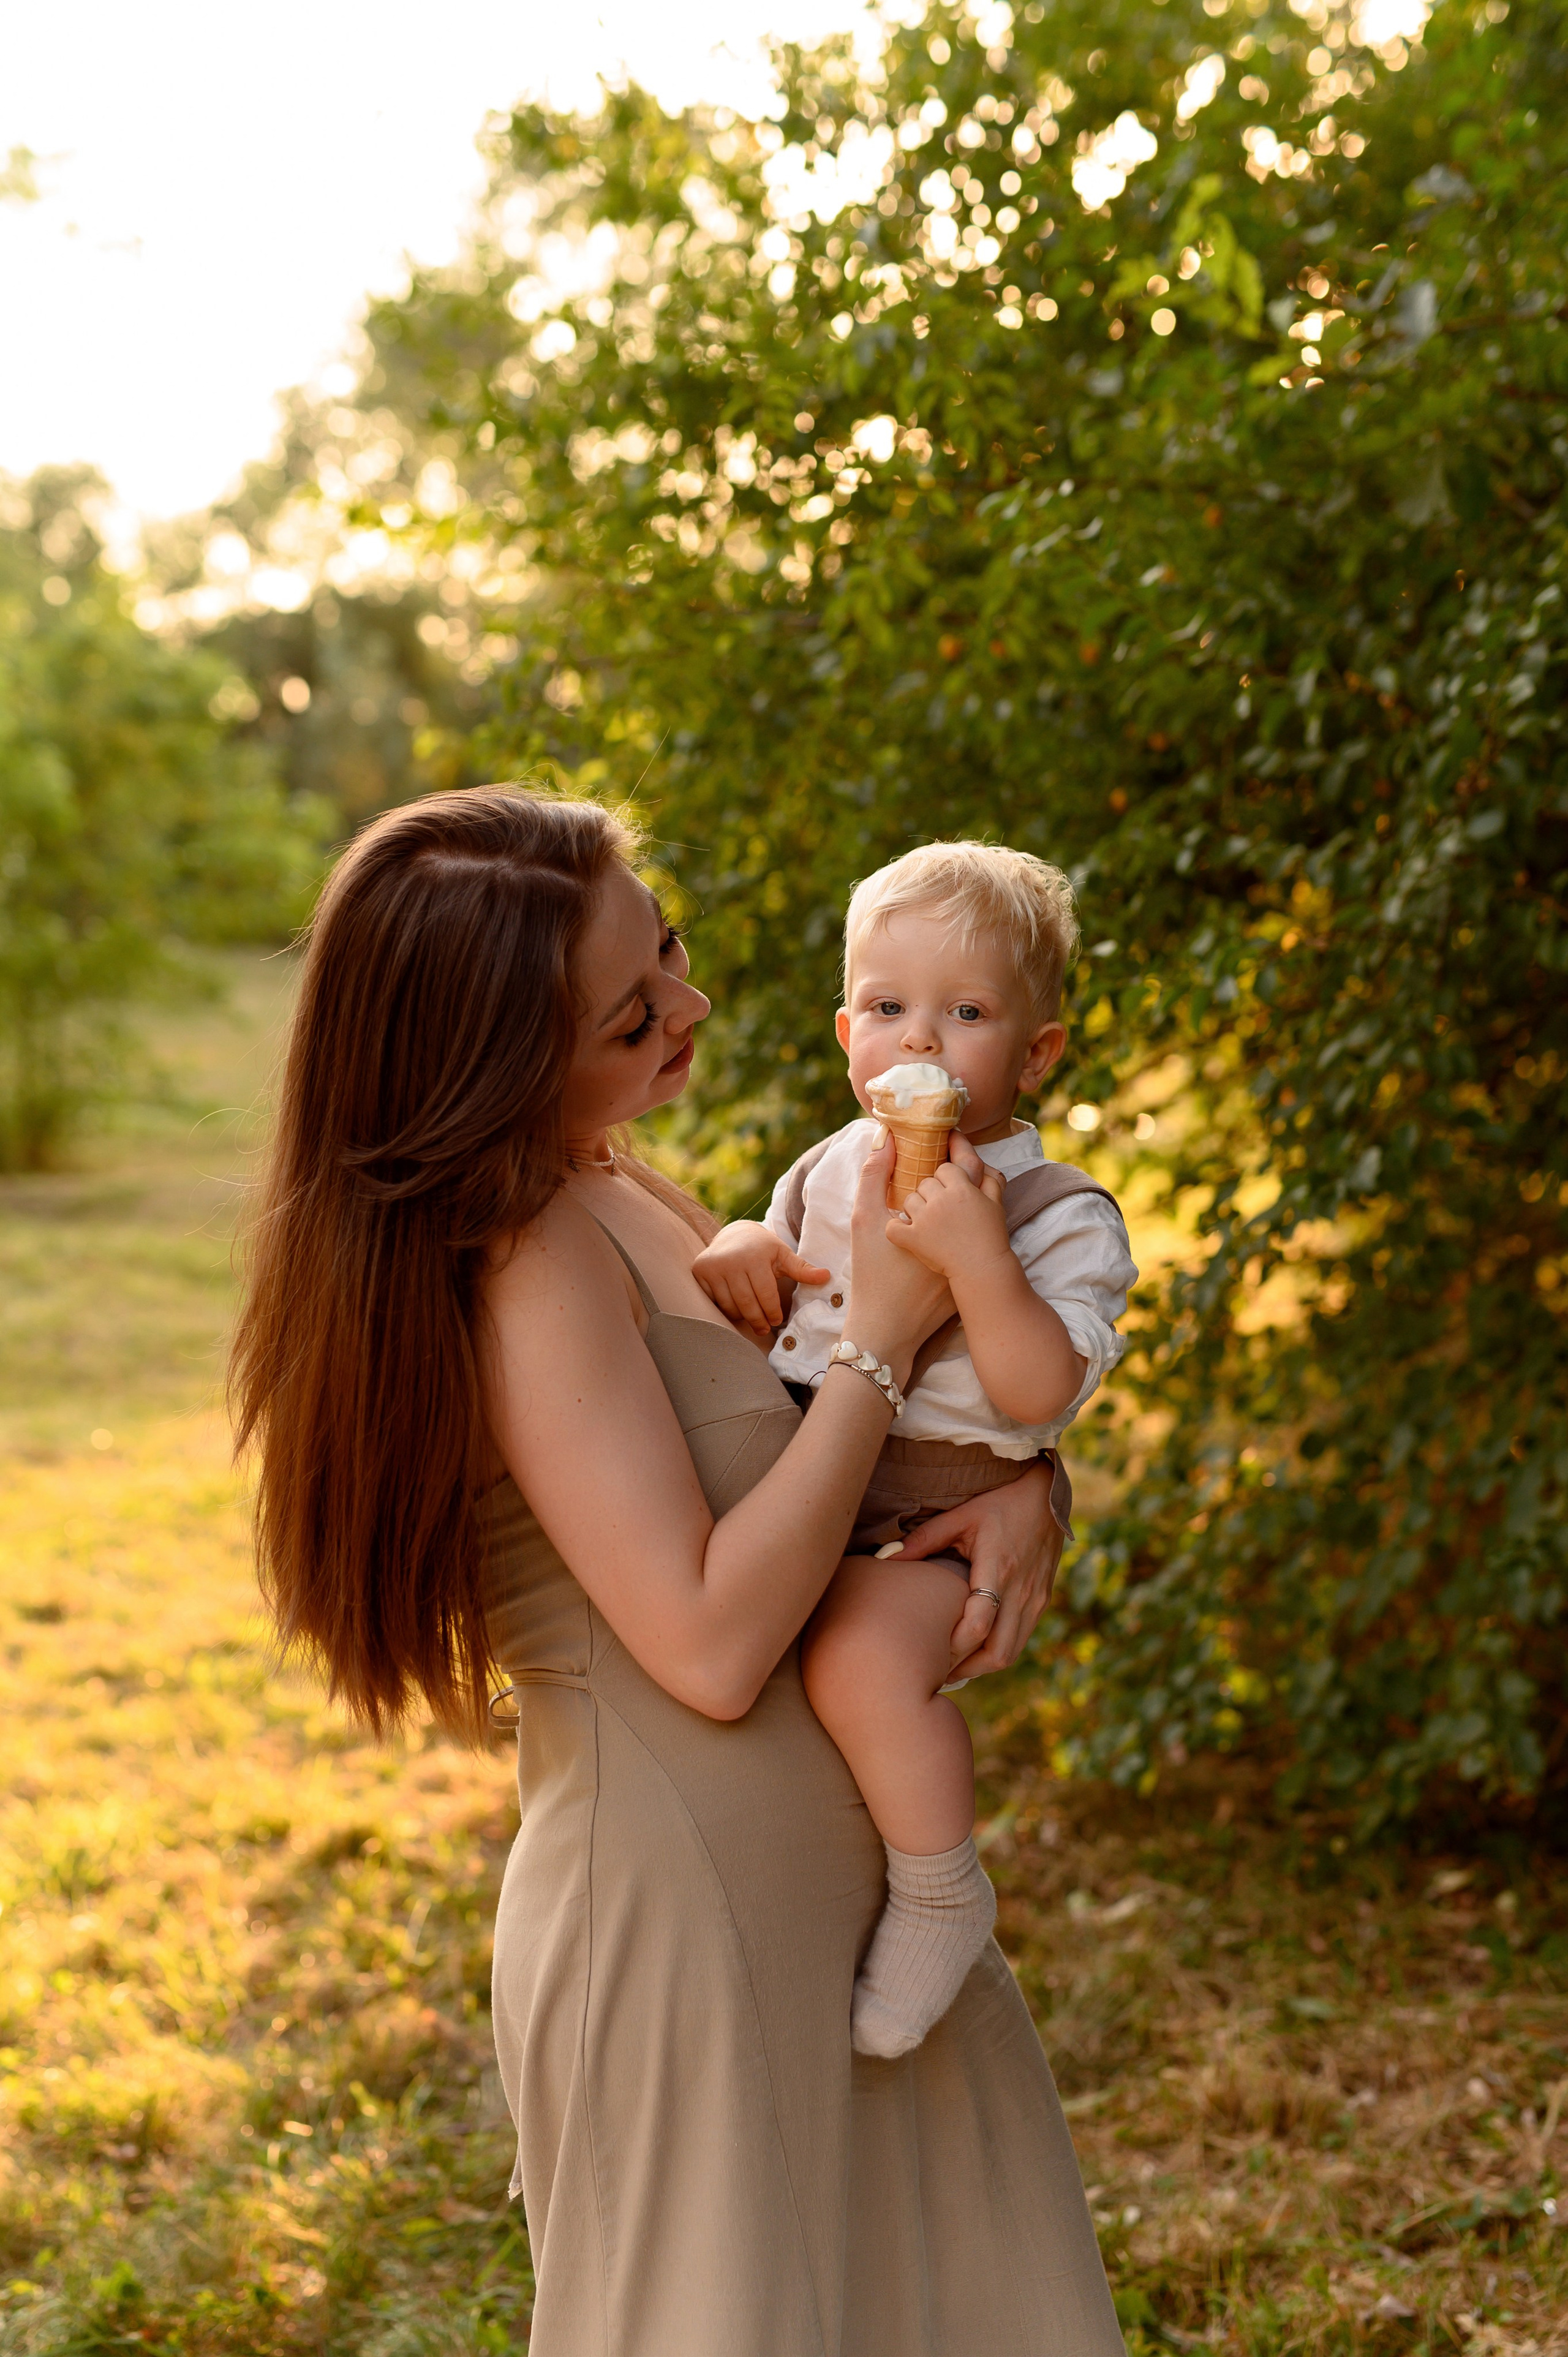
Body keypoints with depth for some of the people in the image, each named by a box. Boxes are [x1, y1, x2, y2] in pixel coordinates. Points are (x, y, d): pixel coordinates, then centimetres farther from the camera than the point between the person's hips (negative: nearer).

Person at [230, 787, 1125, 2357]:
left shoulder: (610, 1198, 7)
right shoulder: (532, 1262, -20)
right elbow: (712, 1649, -25)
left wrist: (1019, 1487, -6)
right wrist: (883, 1333, -20)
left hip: (819, 1890, 9)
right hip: (683, 1917, -9)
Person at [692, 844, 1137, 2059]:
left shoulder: (1059, 1215, -8)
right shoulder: (828, 1172, 11)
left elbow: (1042, 1393, -21)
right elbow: (777, 1327, 21)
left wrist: (974, 1256, -31)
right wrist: (741, 1257, -1)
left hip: (945, 1515, -8)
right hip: (798, 1494, 8)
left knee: (861, 1653, -34)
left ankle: (942, 1894, -9)